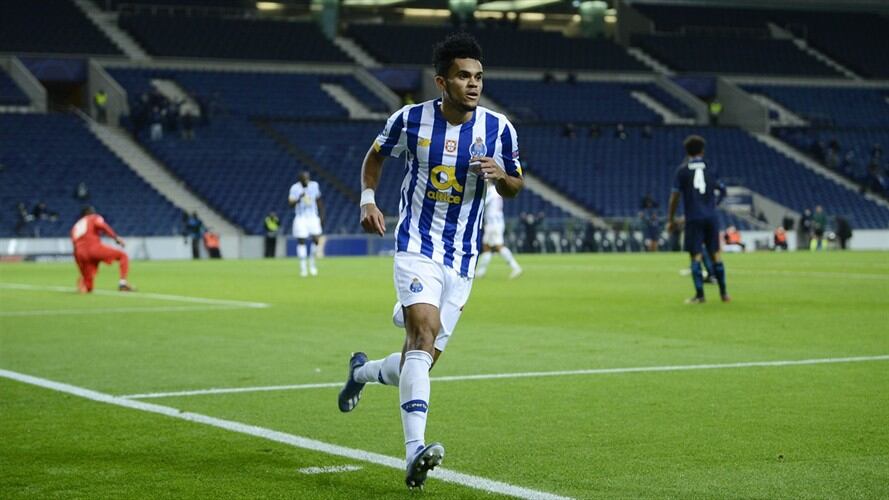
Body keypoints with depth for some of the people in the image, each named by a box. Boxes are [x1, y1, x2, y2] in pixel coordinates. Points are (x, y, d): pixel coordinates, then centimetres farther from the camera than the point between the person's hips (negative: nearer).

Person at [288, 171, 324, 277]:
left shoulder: (314, 185, 1)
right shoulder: (295, 188, -9)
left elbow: (319, 201, 11)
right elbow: (291, 203, -16)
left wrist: (321, 215, 9)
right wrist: (299, 199, -35)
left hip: (313, 217, 3)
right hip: (300, 218, -2)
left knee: (316, 239, -8)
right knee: (301, 241, -3)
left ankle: (312, 263, 13)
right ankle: (303, 267, 6)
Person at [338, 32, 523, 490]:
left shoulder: (498, 129, -3)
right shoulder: (410, 119, -6)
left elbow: (514, 188, 8)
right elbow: (375, 156, 13)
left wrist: (500, 176, -15)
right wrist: (368, 199, -3)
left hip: (462, 259, 3)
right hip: (416, 246, -3)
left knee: (420, 361, 5)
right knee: (426, 329, -28)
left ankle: (362, 371, 41)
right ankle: (414, 452, -35)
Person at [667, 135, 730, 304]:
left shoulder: (682, 170, -1)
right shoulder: (709, 168, 7)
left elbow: (675, 196, -5)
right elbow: (722, 190, 13)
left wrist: (671, 219, 1)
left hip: (693, 218, -3)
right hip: (711, 217, 3)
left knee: (696, 256, -1)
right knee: (715, 253, 10)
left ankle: (699, 295, -3)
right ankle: (723, 293, 14)